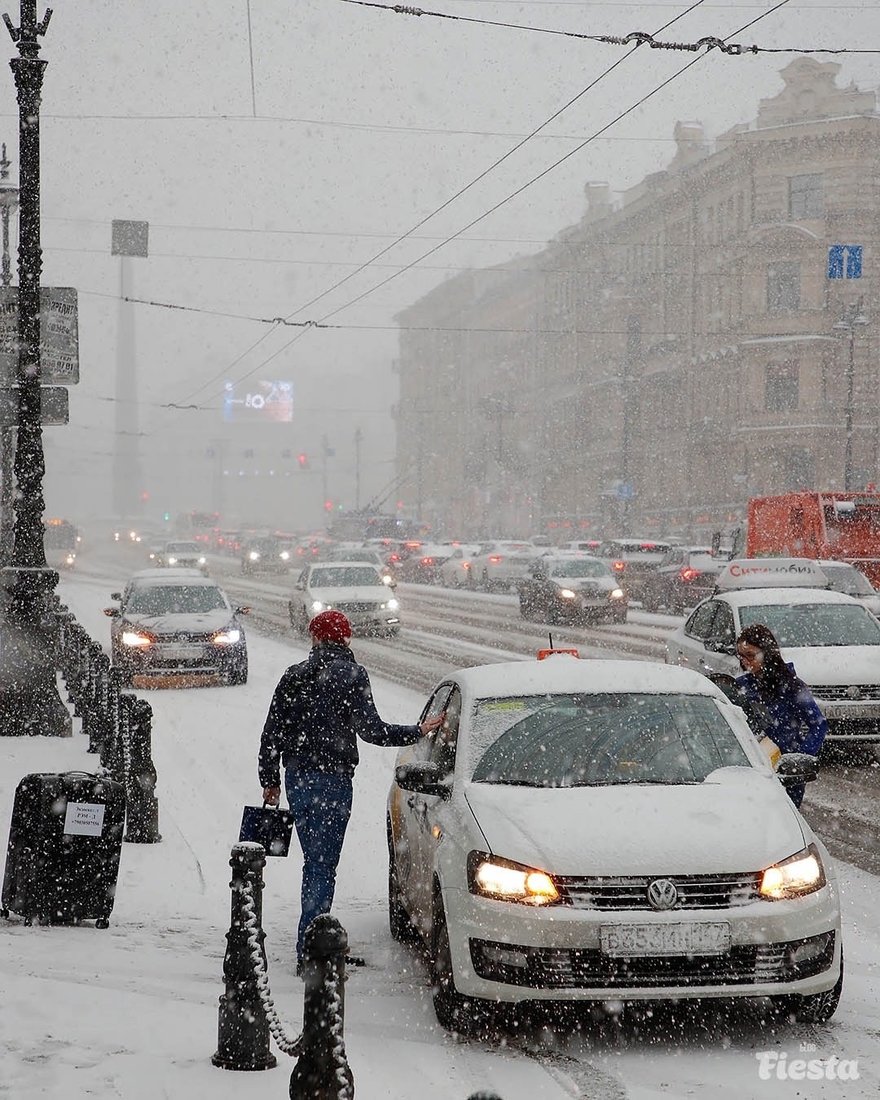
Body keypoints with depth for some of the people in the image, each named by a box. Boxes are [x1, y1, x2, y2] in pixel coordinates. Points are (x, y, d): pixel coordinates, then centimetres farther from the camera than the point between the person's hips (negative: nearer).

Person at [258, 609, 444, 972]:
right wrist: (418, 731, -5)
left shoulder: (293, 676, 9)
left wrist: (270, 781, 18)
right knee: (322, 864, -3)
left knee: (315, 861, 17)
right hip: (332, 779, -5)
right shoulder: (352, 675, -7)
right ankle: (309, 952, -6)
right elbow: (370, 728, -14)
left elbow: (271, 734, 10)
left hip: (295, 778, 5)